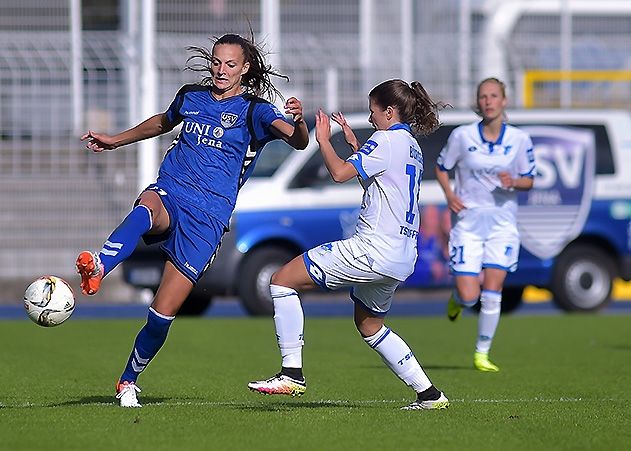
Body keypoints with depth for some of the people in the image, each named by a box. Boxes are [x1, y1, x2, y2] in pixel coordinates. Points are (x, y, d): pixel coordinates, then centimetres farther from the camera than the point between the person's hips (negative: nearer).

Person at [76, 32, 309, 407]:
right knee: (148, 208, -40)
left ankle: (128, 382, 14)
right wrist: (115, 141, 42)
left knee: (163, 316, -8)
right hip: (169, 193, 3)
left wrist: (298, 122, -40)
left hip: (208, 218, -3)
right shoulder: (191, 96, 14)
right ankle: (98, 267, -65)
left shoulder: (254, 111, 0)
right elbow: (163, 123, 36)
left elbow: (299, 141, -17)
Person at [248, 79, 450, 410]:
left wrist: (323, 139, -4)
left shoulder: (386, 140, -10)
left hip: (373, 247, -10)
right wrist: (353, 144, 32)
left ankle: (292, 373, -13)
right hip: (402, 257, 10)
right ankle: (429, 393, 23)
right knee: (369, 324, 28)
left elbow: (340, 173, -19)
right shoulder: (412, 148, 19)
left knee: (282, 280, -7)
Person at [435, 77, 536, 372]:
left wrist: (514, 182, -16)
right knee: (469, 297, -8)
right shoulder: (462, 136, -6)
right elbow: (442, 168, 8)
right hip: (467, 222, -1)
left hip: (502, 222, 1)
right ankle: (457, 298, 32)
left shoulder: (519, 139, -2)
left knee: (492, 293, -5)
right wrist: (449, 195, -9)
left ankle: (482, 353, 10)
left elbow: (529, 180, 6)